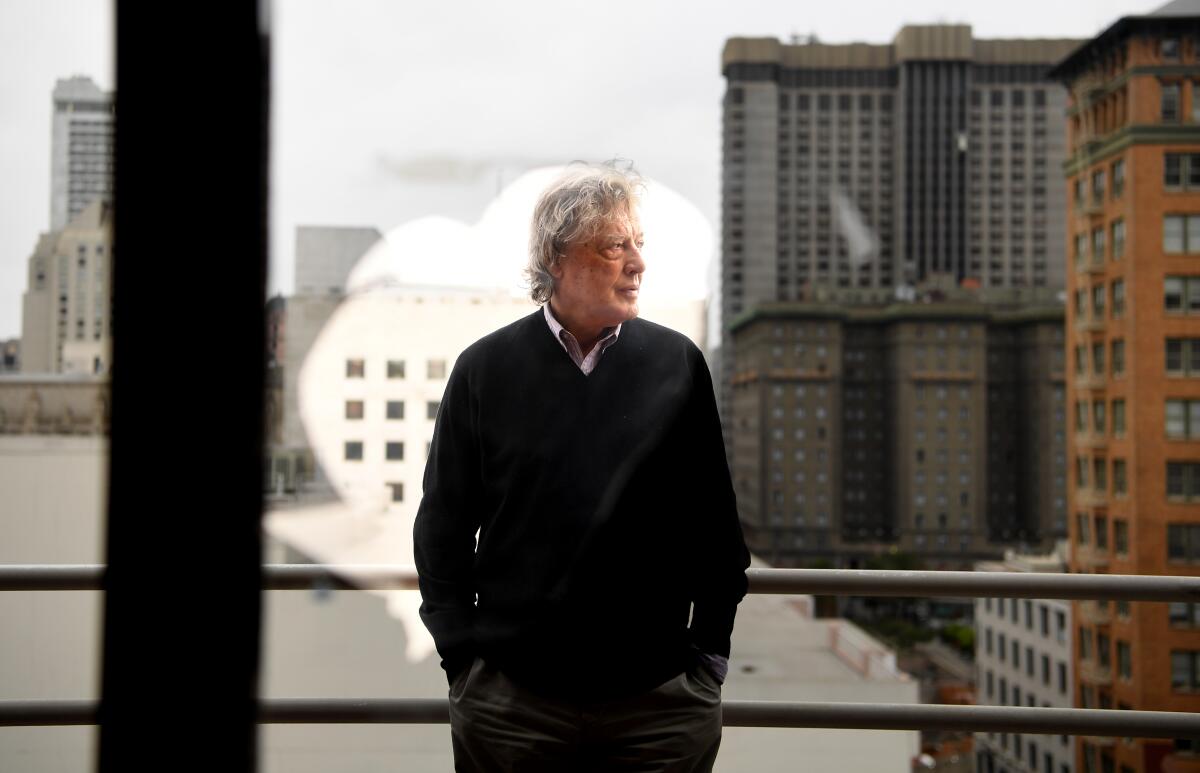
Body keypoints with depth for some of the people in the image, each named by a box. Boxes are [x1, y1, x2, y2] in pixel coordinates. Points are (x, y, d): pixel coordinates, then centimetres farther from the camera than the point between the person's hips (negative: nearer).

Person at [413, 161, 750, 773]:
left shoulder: (678, 363, 2)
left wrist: (709, 655, 3)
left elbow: (715, 521, 5)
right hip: (510, 697, 0)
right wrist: (464, 660, 0)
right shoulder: (486, 368, 1)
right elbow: (442, 530, 4)